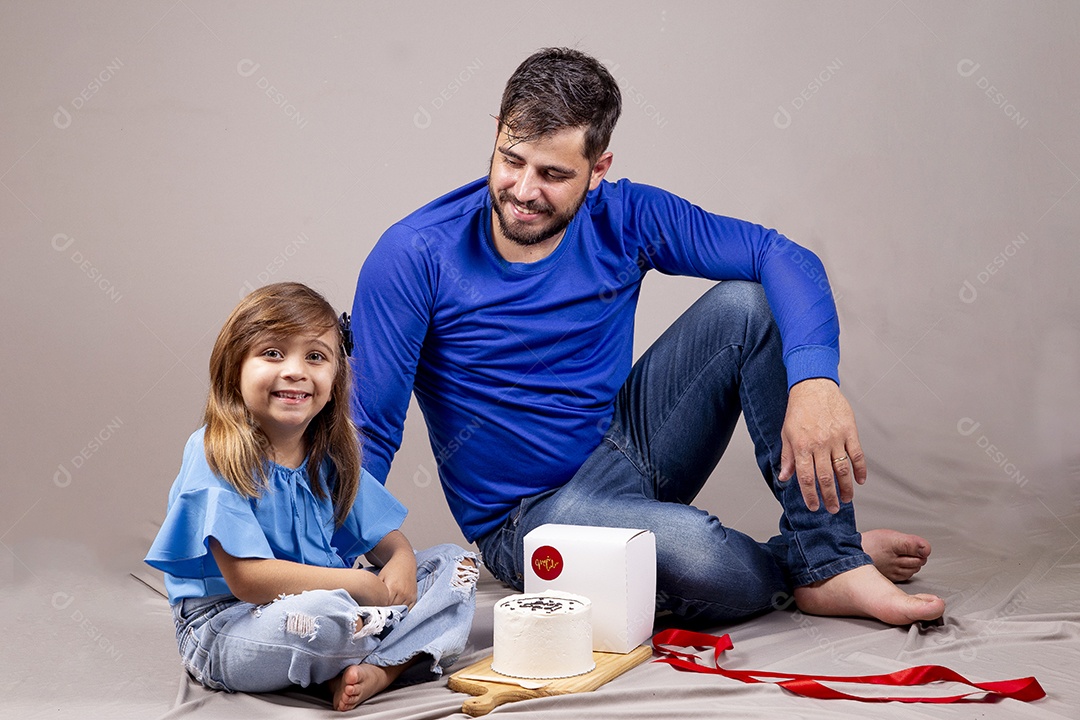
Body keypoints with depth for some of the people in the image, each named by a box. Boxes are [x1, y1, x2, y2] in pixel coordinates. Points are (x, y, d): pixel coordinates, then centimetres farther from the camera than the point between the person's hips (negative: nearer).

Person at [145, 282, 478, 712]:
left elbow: (384, 537, 12)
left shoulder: (330, 455, 5)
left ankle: (377, 670, -20)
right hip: (225, 628, -8)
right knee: (323, 612, -40)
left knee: (455, 565, 4)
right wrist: (362, 585, -21)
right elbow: (248, 579, -24)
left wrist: (401, 564, -13)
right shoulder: (216, 456, -17)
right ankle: (407, 650, -5)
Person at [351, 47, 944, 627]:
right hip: (529, 513, -4)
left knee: (748, 303, -16)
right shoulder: (414, 257, -18)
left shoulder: (624, 219, -8)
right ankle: (790, 566, 1)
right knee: (693, 550, -37)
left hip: (627, 442, 5)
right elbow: (368, 433, -16)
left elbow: (783, 257, -15)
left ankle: (829, 565, -14)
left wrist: (814, 382, -34)